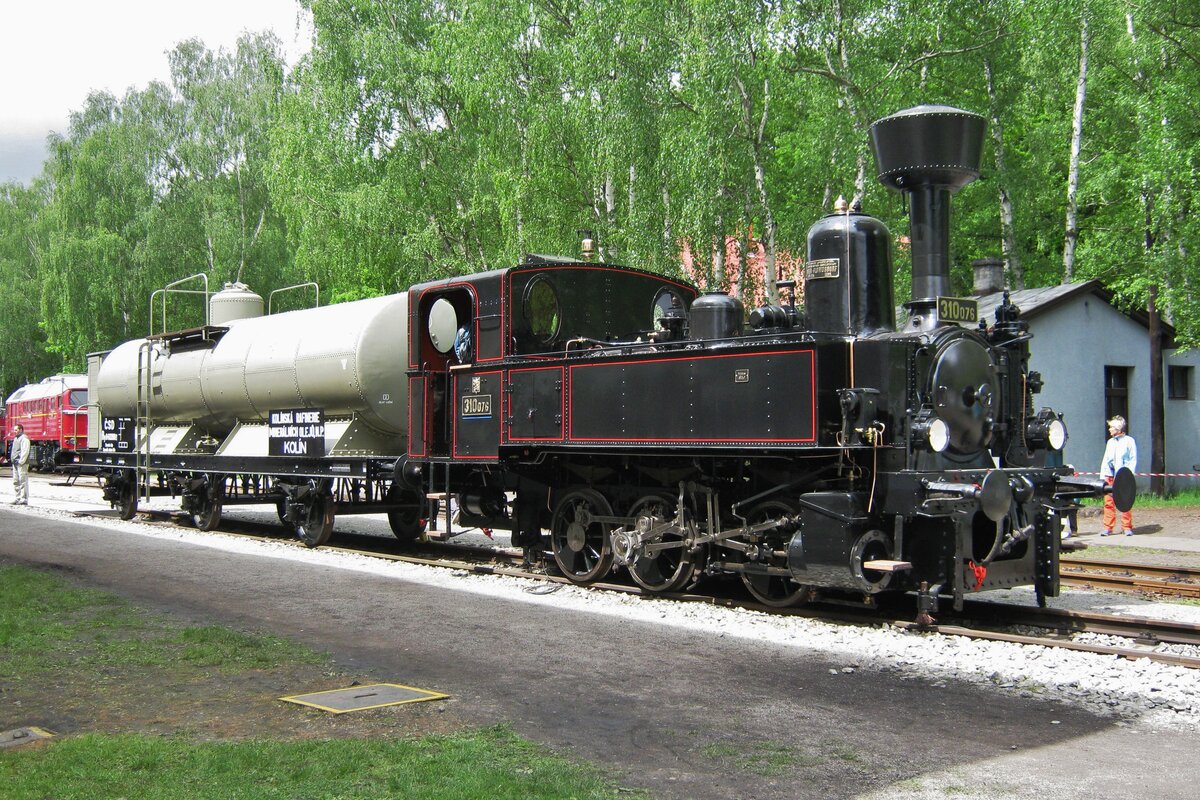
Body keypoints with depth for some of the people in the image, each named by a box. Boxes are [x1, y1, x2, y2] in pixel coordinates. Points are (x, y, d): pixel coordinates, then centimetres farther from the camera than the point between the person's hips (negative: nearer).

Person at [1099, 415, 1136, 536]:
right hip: (1110, 476, 5)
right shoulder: (1110, 442, 20)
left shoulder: (1129, 441, 4)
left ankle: (1127, 527, 3)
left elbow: (1133, 460, 0)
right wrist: (1103, 475, 10)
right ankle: (1108, 528, 2)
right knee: (1108, 502, -1)